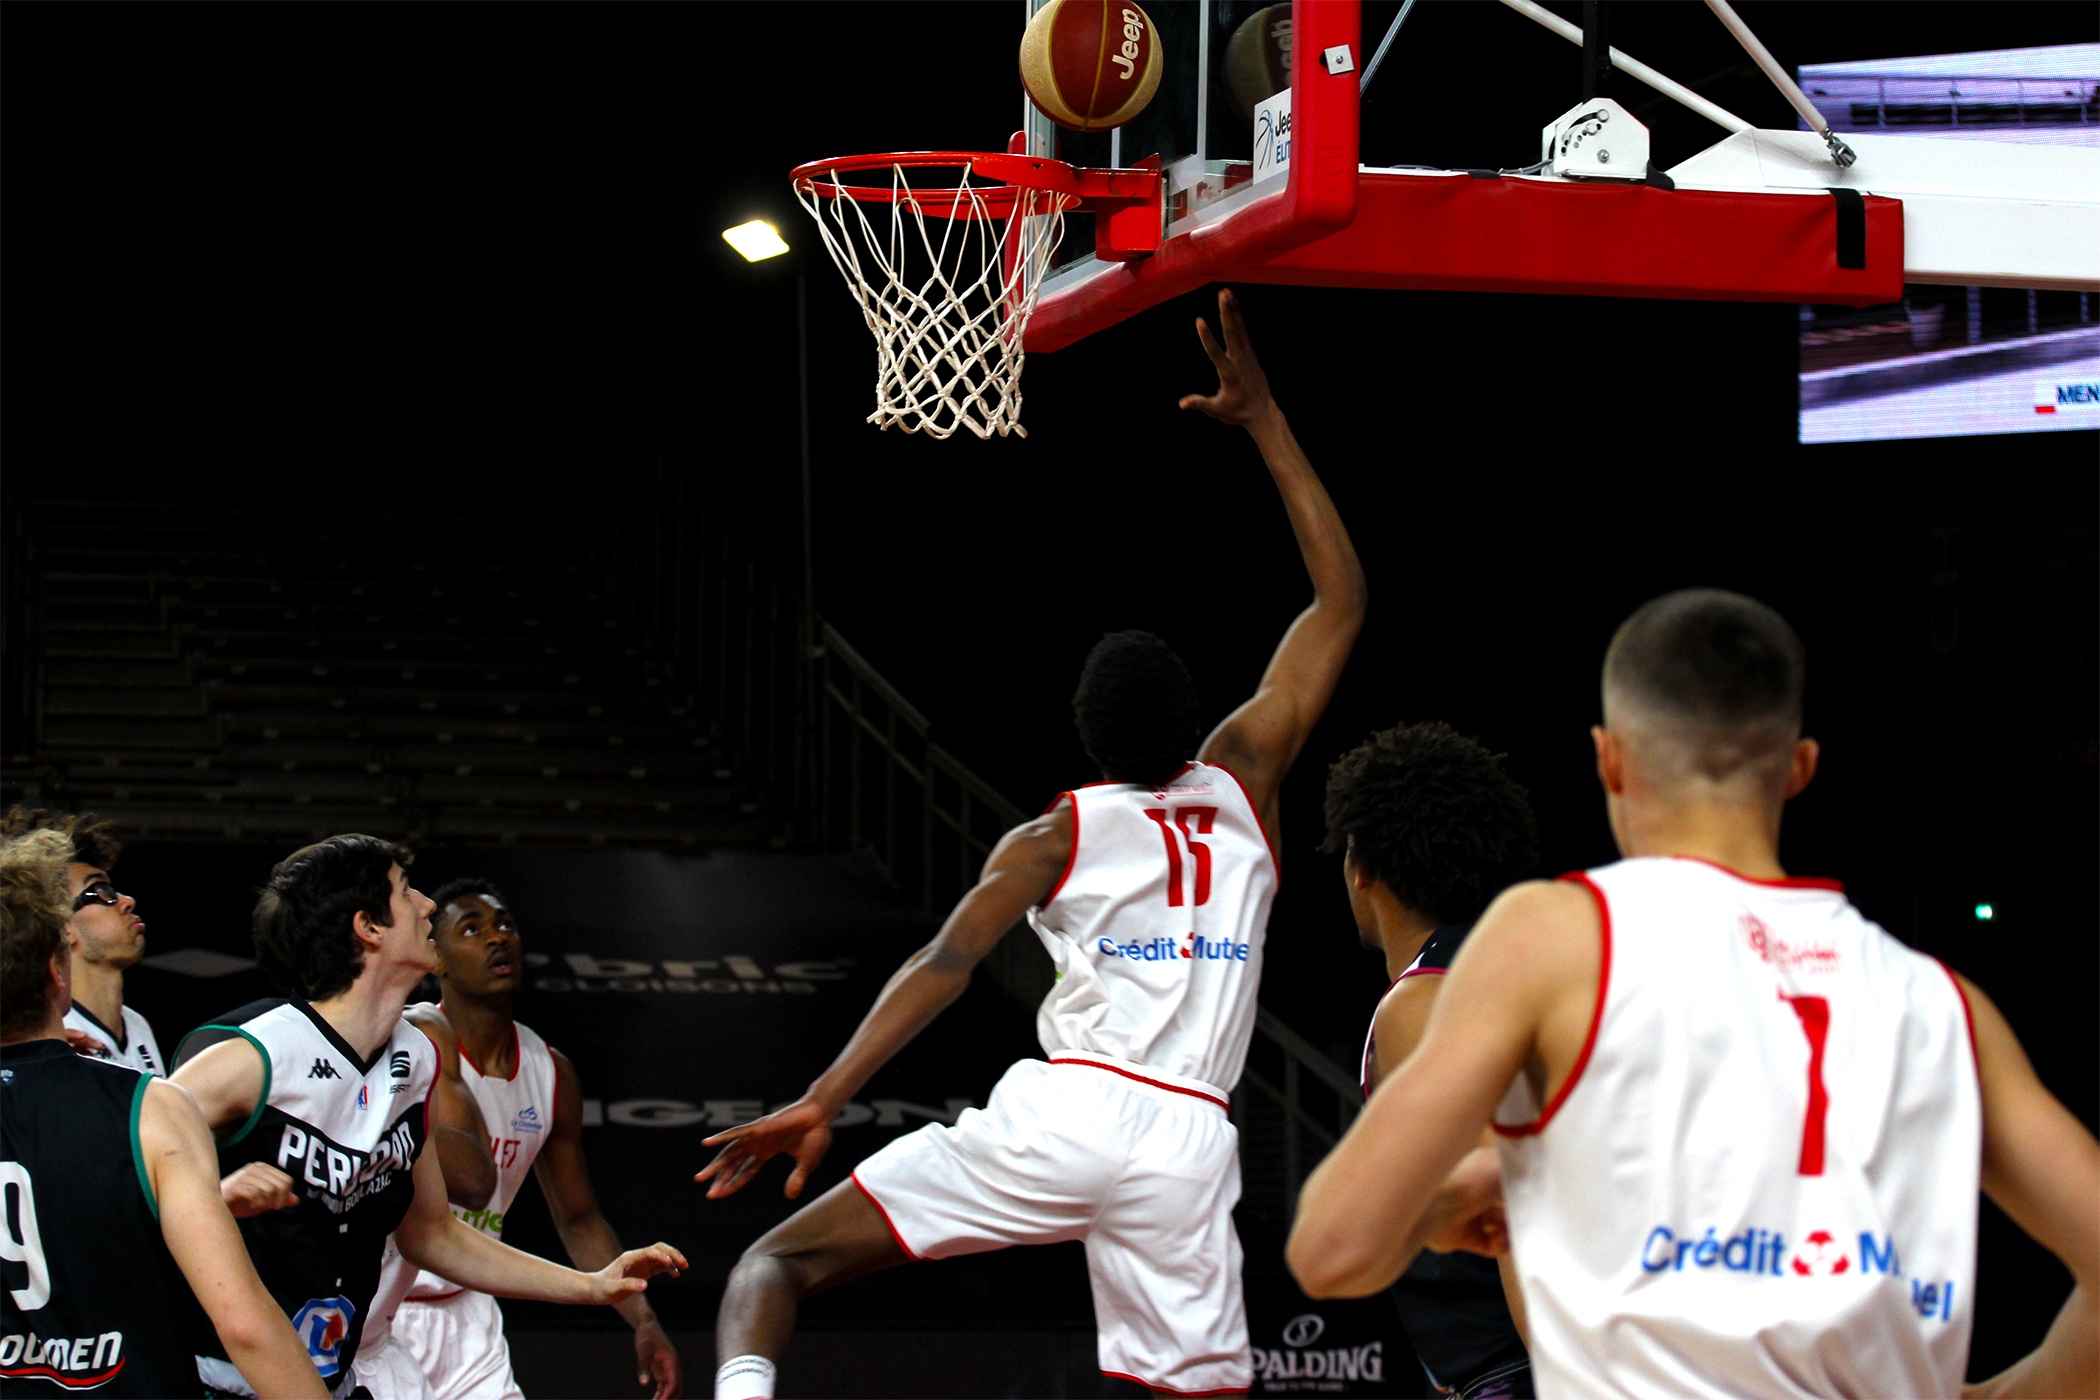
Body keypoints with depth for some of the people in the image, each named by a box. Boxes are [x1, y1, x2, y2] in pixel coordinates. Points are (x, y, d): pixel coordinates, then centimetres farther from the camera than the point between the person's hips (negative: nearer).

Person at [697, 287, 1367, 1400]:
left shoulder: (1055, 835, 10)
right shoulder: (1241, 788, 16)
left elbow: (944, 964, -5)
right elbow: (1340, 603, 24)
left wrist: (826, 1098, -11)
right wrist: (1264, 423, 28)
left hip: (1059, 1111, -2)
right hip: (1188, 1143, 2)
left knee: (778, 1261, 5)